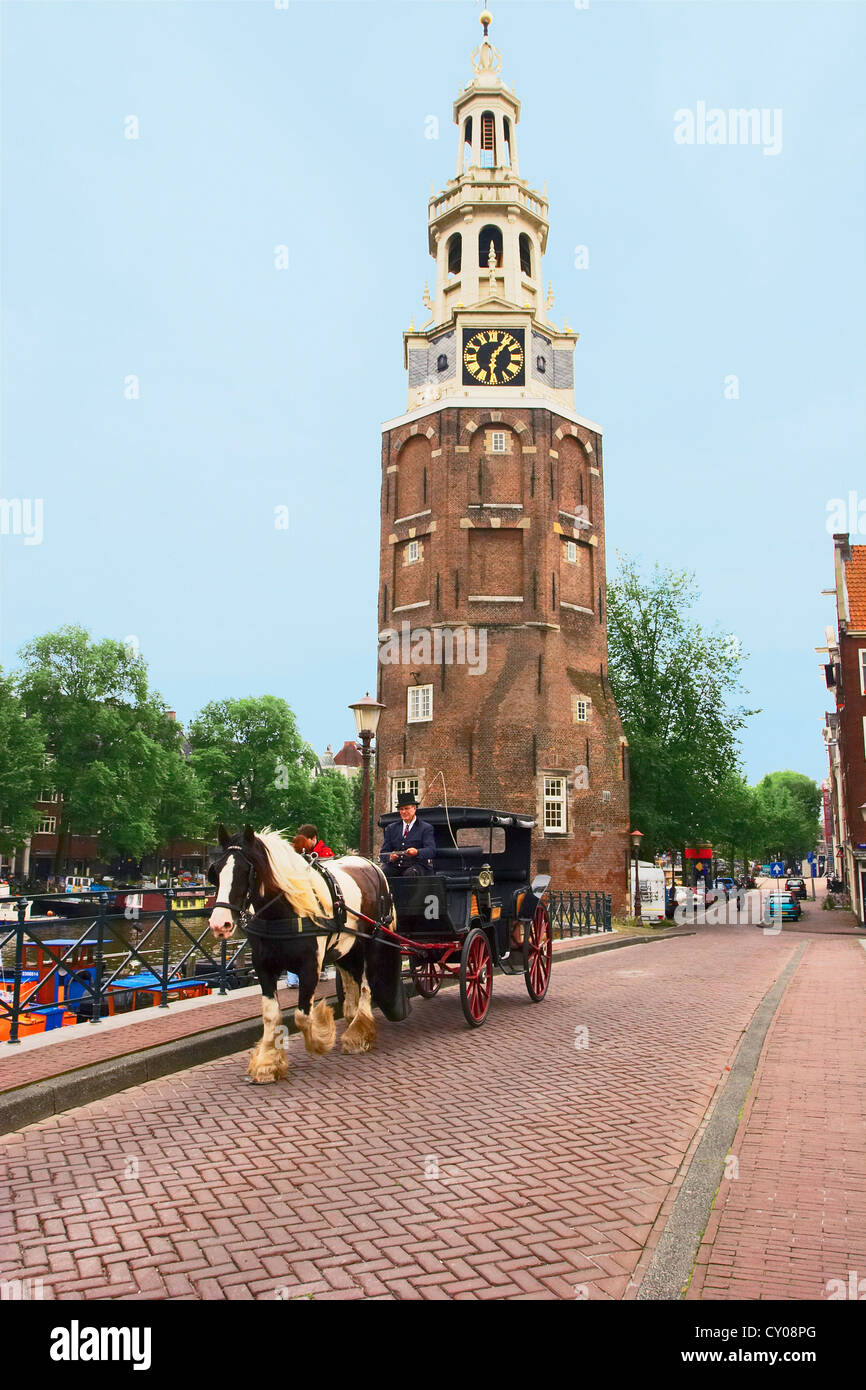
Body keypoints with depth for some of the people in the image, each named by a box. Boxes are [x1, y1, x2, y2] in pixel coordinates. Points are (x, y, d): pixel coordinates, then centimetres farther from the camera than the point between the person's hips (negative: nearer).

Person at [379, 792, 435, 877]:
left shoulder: (426, 828, 9)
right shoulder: (391, 828, 20)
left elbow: (431, 850, -7)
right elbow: (383, 853, 13)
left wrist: (417, 852, -29)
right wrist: (389, 857, -12)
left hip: (417, 865, -3)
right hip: (395, 866, 3)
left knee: (410, 873, -37)